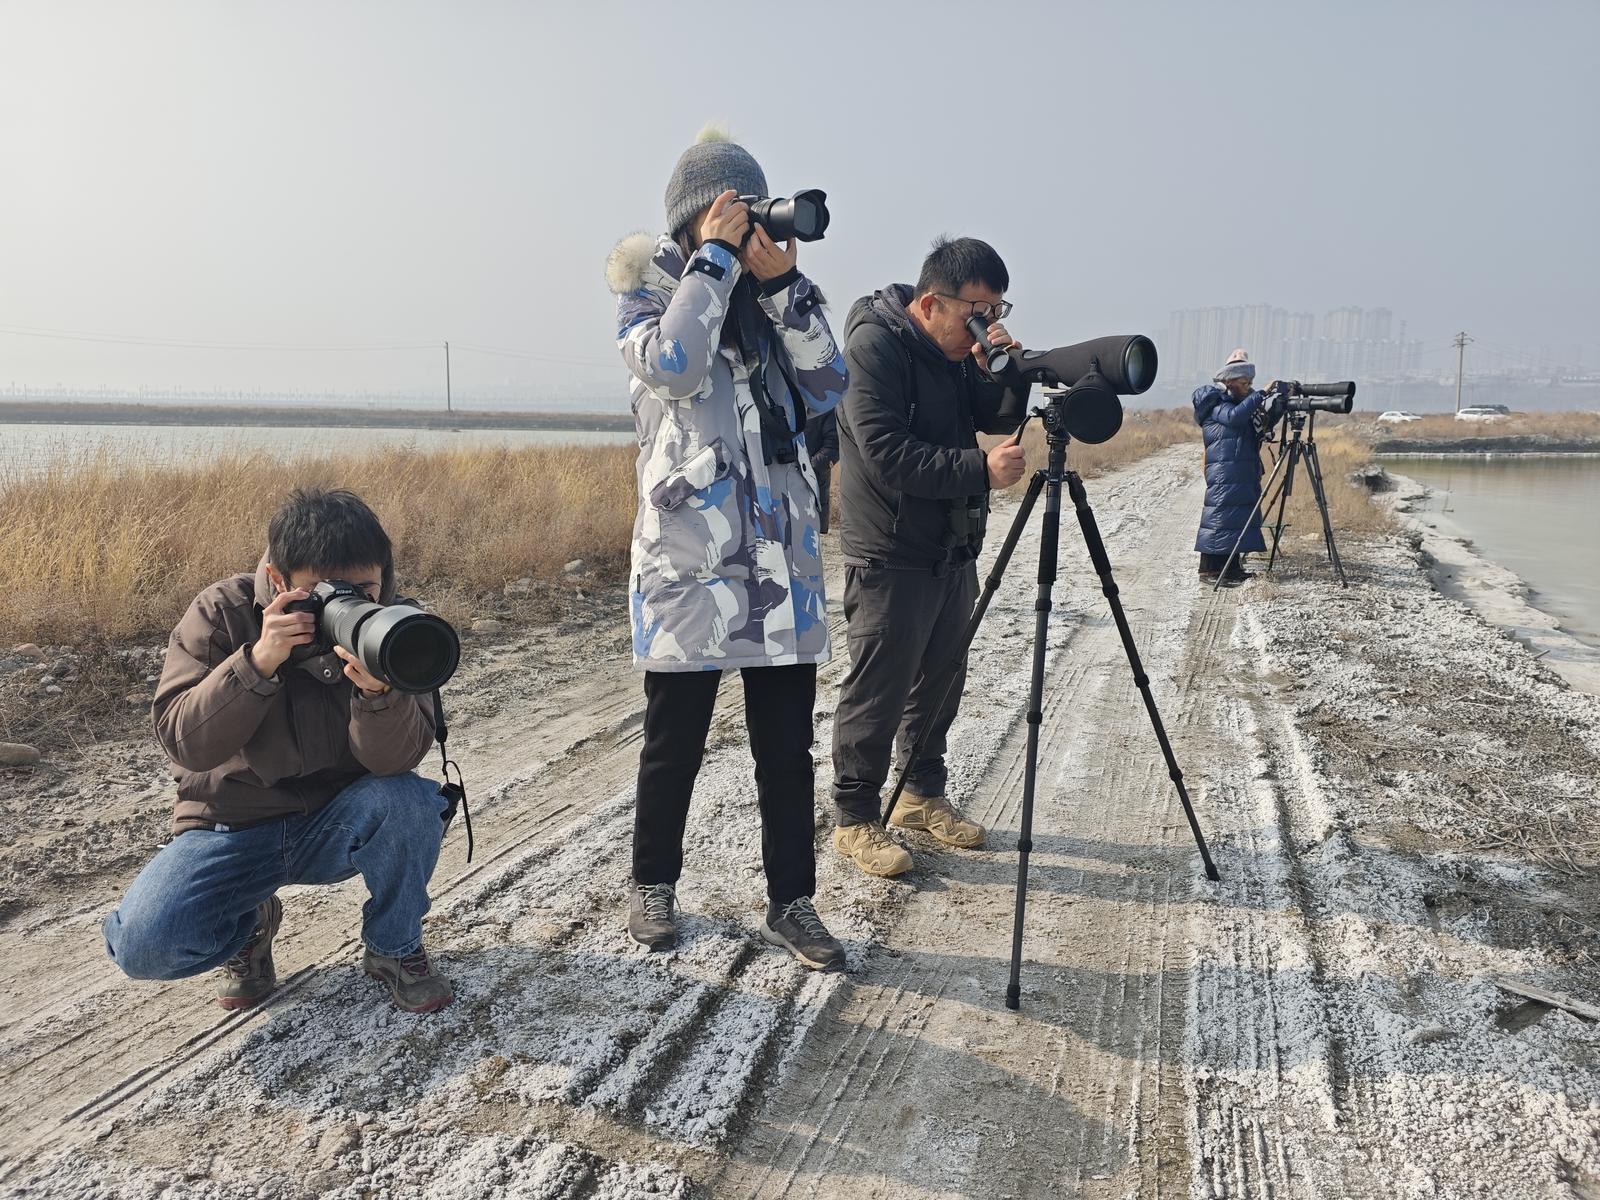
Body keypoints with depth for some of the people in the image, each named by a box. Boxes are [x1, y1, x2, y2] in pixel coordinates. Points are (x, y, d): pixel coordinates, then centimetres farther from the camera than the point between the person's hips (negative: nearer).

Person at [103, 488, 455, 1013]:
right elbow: (184, 743, -23)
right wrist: (259, 661, -38)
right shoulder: (222, 612, -14)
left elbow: (393, 759, -24)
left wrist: (377, 688, -46)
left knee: (407, 801, -32)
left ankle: (395, 948, -3)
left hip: (337, 827, 0)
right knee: (143, 944, -25)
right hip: (232, 827, 0)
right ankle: (249, 925, 11)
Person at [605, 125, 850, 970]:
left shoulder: (769, 299, 14)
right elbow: (672, 366, -19)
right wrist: (715, 259, -11)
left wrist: (782, 282, -6)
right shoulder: (651, 292, 3)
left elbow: (828, 387, 1)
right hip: (689, 558, -4)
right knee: (675, 740, 7)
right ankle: (653, 884, 28)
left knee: (787, 742, 7)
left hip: (783, 558, 4)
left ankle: (791, 901, 19)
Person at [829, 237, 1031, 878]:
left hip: (954, 552, 8)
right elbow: (888, 456, -24)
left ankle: (923, 794, 33)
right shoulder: (874, 344, -17)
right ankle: (855, 820, 12)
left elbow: (999, 418, 8)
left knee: (940, 682, 17)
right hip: (891, 558, -8)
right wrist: (980, 468, -26)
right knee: (877, 694, -1)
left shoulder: (961, 346, 8)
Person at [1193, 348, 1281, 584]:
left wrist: (1276, 408, -2)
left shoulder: (1241, 401, 17)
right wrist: (1262, 395, -22)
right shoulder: (1215, 401, -6)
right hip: (1224, 473, -9)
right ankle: (1209, 570, -8)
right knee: (1220, 515, -9)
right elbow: (1234, 416, -26)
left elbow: (1261, 428, 15)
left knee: (1241, 517, 9)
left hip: (1245, 473, 9)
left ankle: (1232, 568, 15)